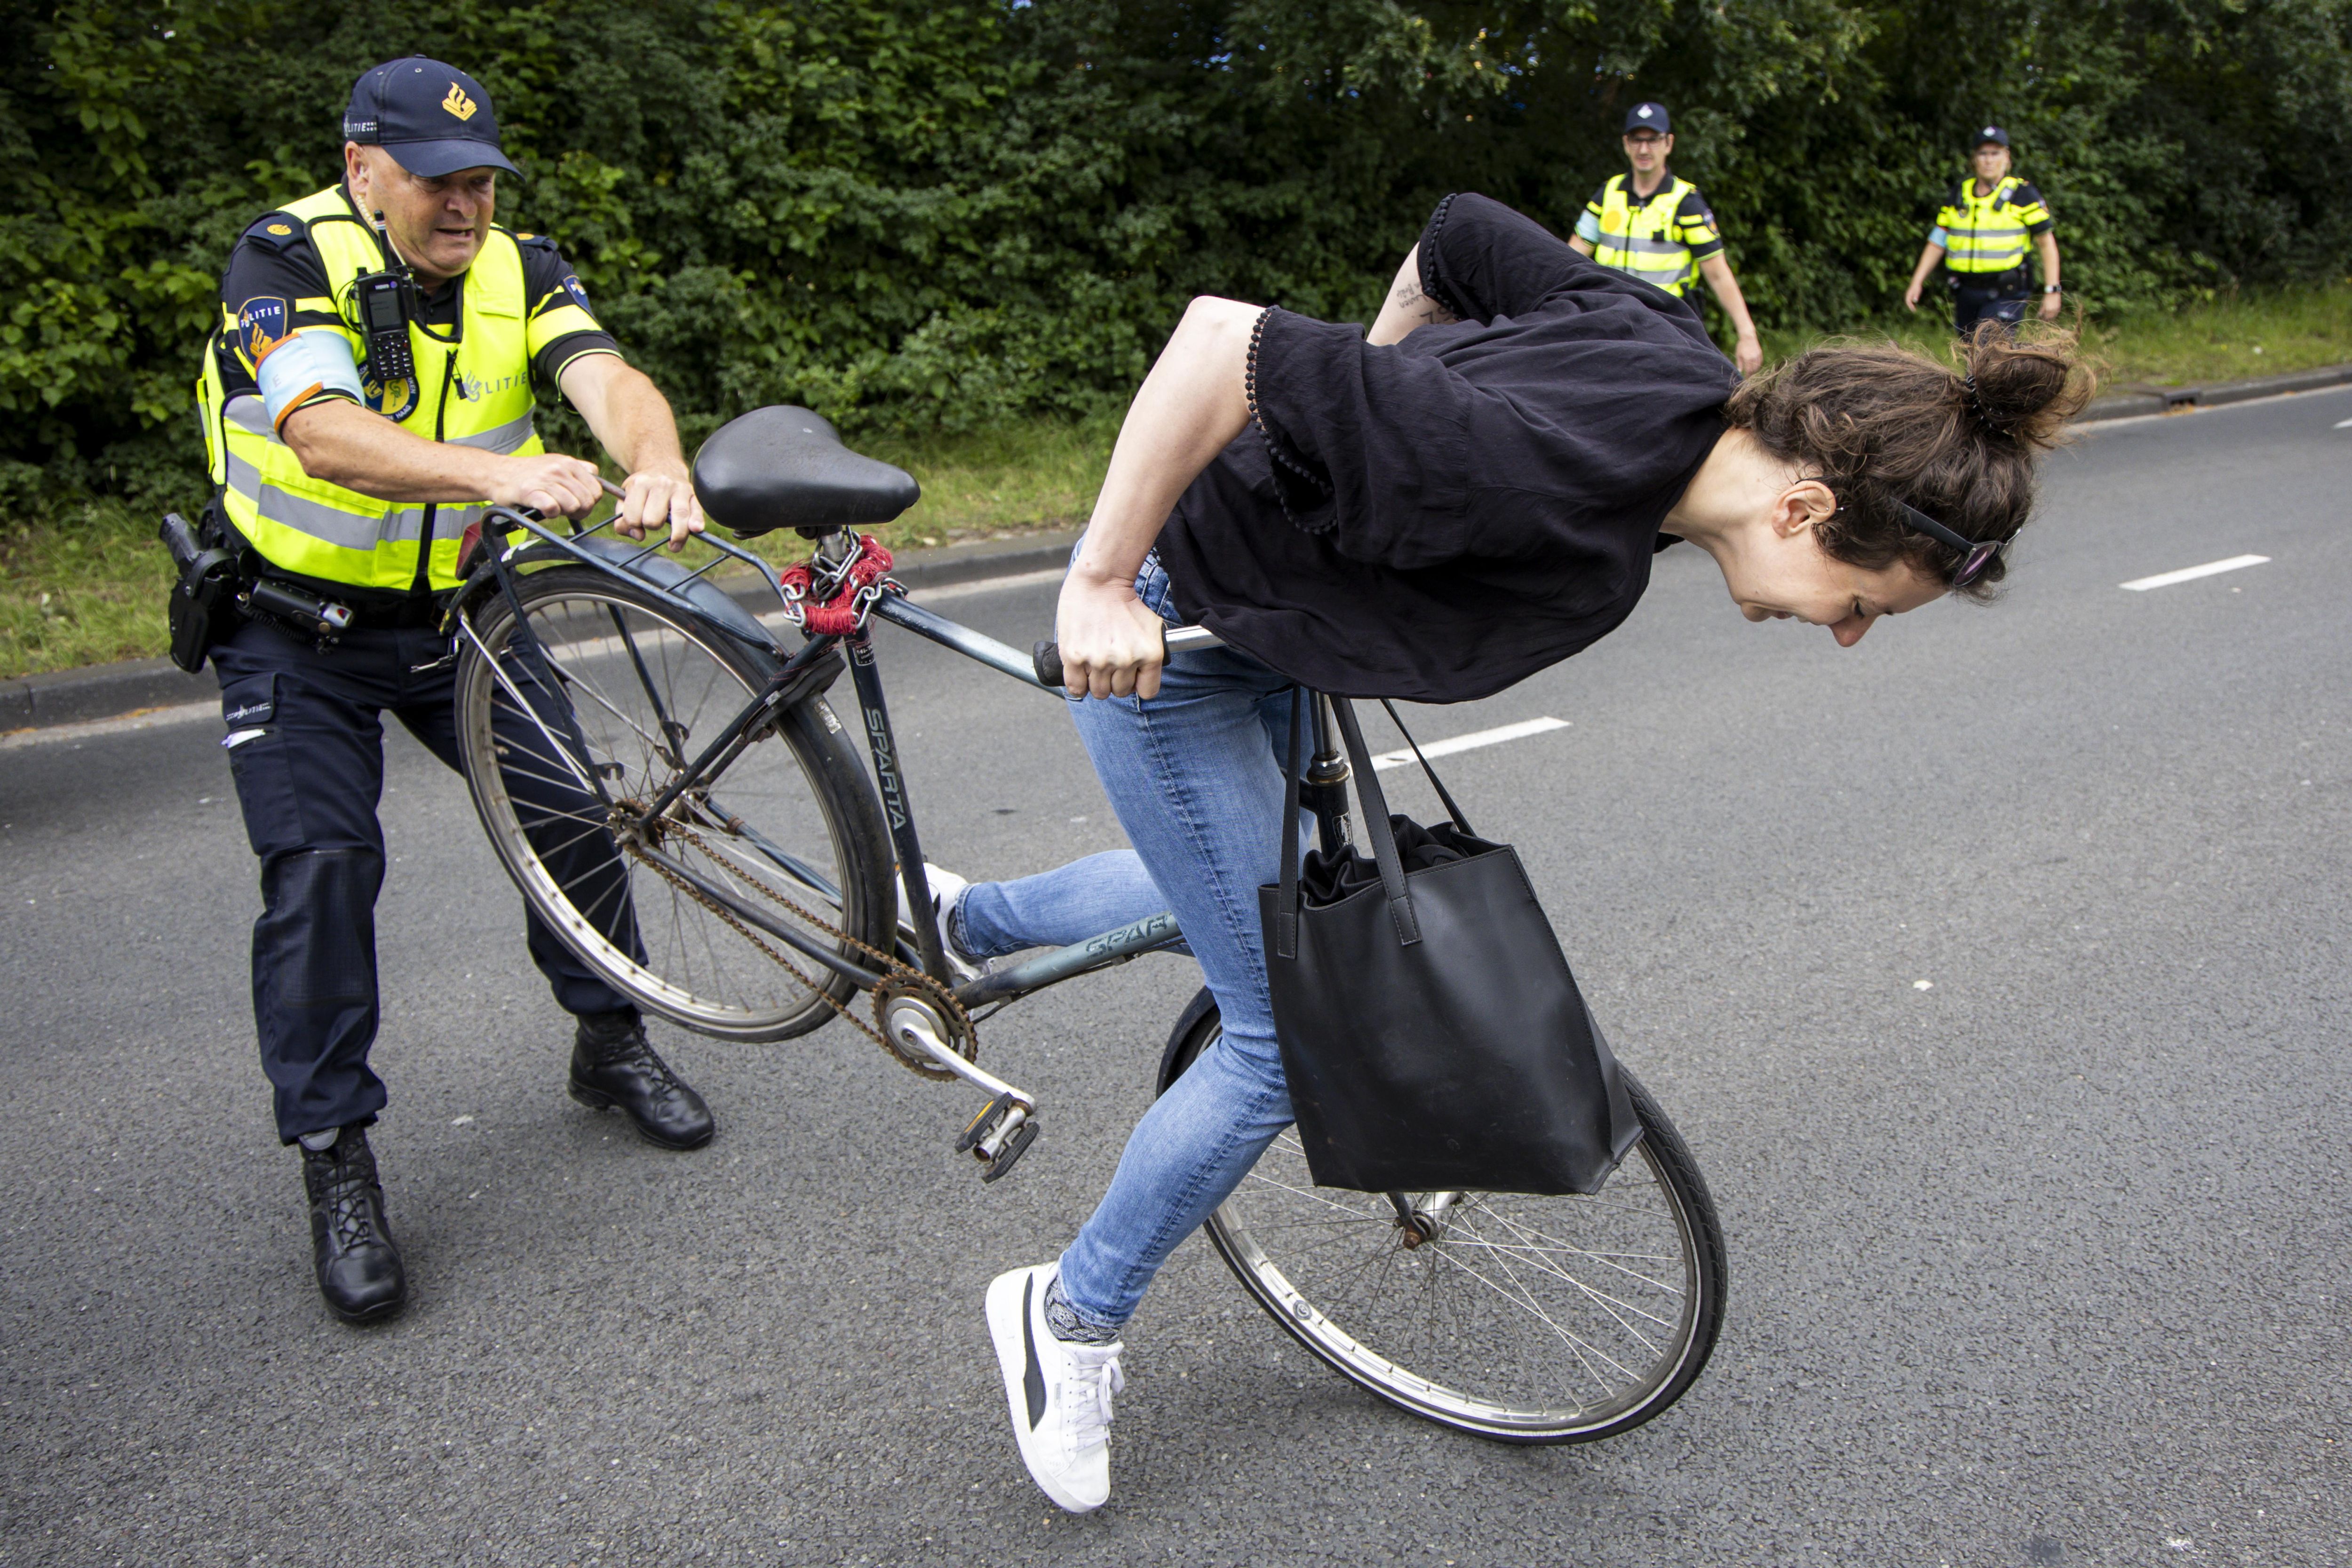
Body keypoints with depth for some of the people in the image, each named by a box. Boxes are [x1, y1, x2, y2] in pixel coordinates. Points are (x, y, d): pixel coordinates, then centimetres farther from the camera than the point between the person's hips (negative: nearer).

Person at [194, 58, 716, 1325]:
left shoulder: (518, 272, -7)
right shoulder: (285, 263, -19)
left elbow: (605, 377, -26)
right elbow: (323, 432, -37)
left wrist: (657, 464, -50)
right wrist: (499, 472, -55)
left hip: (456, 611, 4)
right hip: (297, 625, -3)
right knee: (321, 869, -12)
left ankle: (611, 1041, 19)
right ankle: (334, 1162, 2)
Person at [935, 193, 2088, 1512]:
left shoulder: (1674, 357, -12)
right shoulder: (1544, 487, -38)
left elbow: (1459, 234, 3)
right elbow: (1223, 338, -39)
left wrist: (1369, 404, 16)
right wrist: (1102, 584, -30)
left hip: (1273, 624, 9)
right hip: (1163, 634, -9)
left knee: (1250, 876, 29)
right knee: (1285, 1042, -4)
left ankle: (972, 922, 52)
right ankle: (1072, 1317, 18)